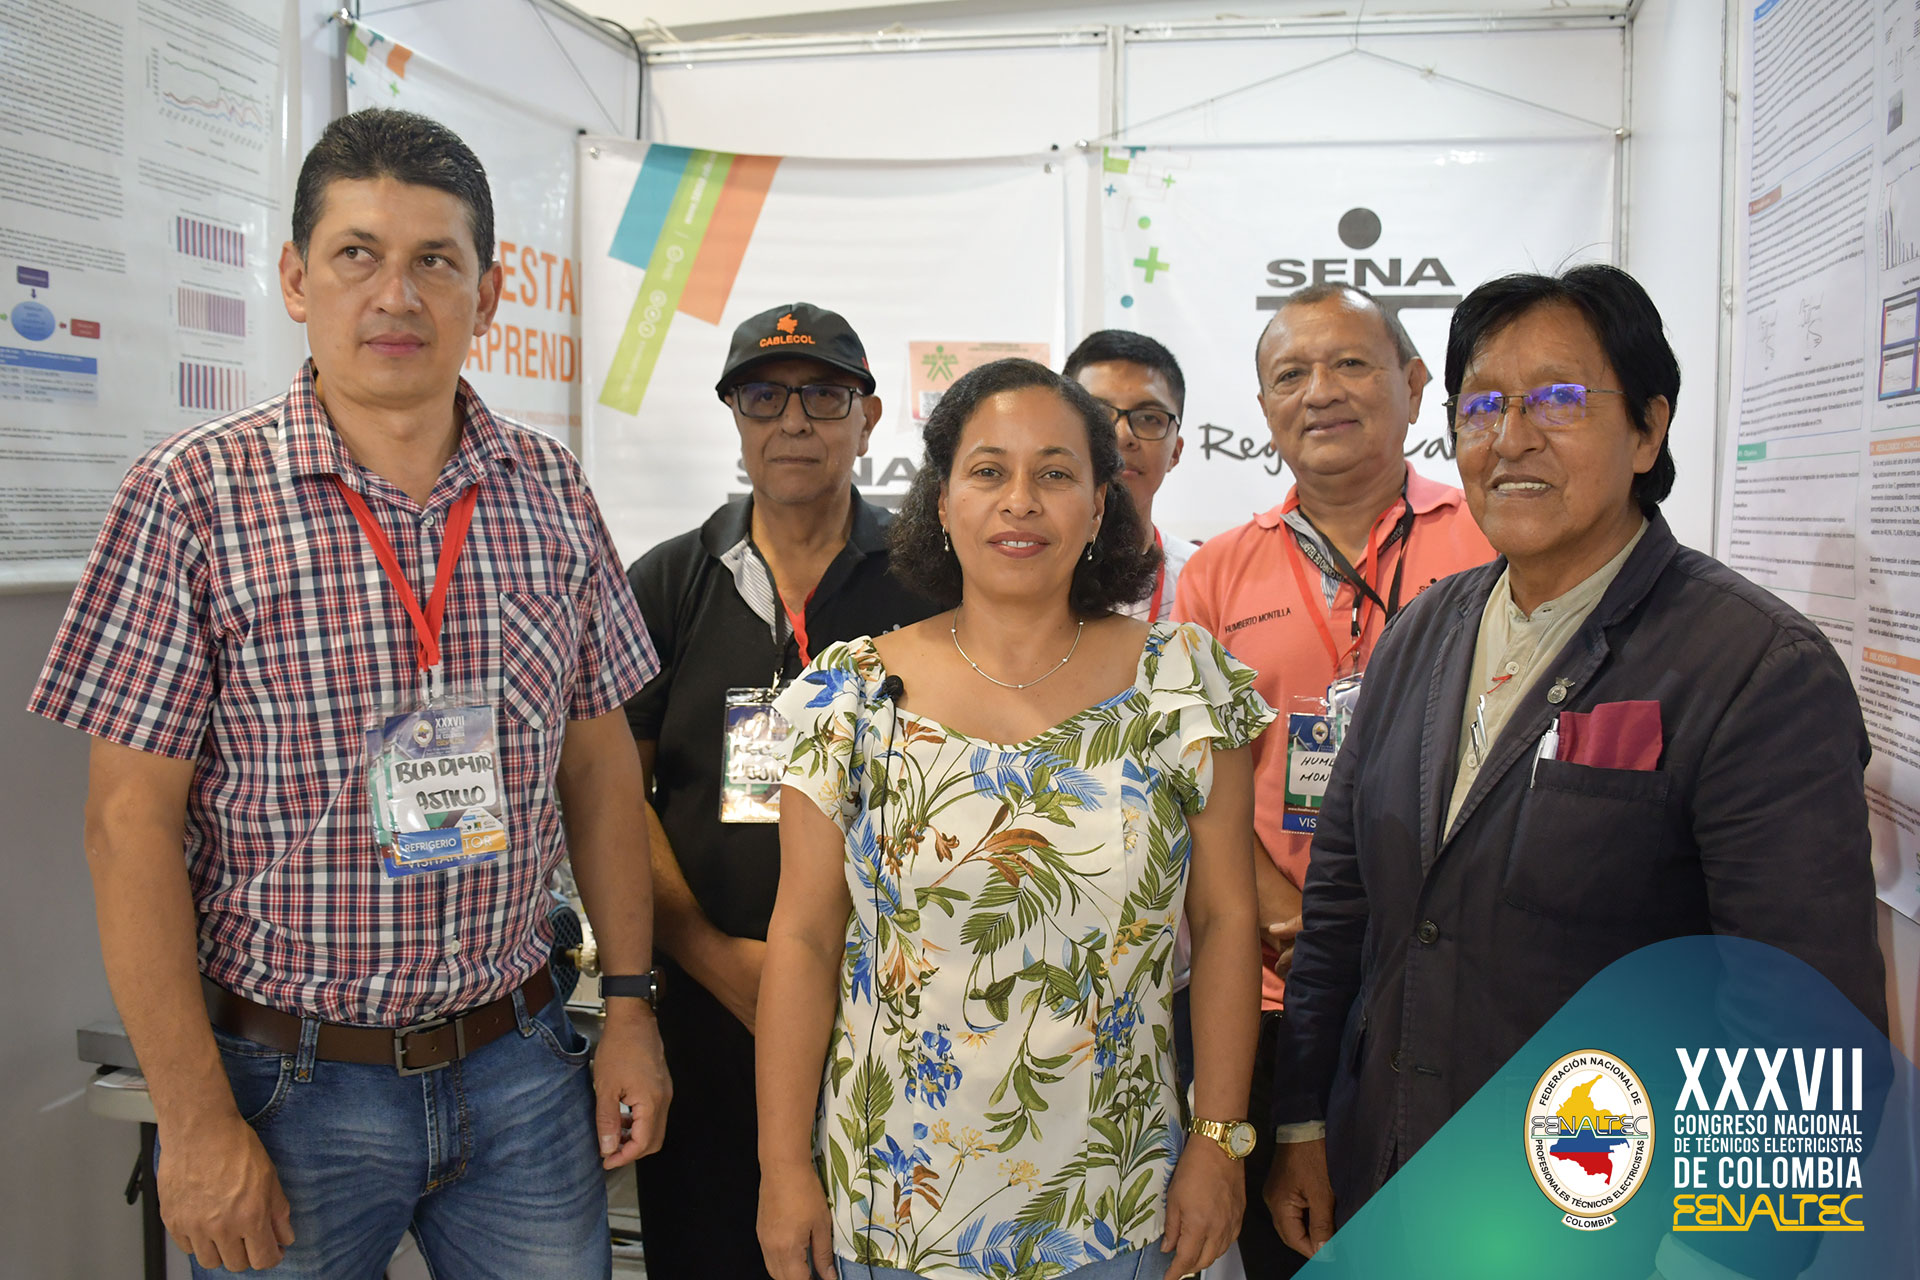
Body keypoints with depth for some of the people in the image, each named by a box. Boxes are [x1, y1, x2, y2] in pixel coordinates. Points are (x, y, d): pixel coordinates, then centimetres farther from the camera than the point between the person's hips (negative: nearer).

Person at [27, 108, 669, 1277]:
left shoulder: (553, 493, 1)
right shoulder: (193, 498, -10)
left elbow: (599, 761, 6)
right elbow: (132, 821, -10)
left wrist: (631, 1005, 5)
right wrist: (196, 1122, -11)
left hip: (517, 1057, 4)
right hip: (293, 1082, -3)